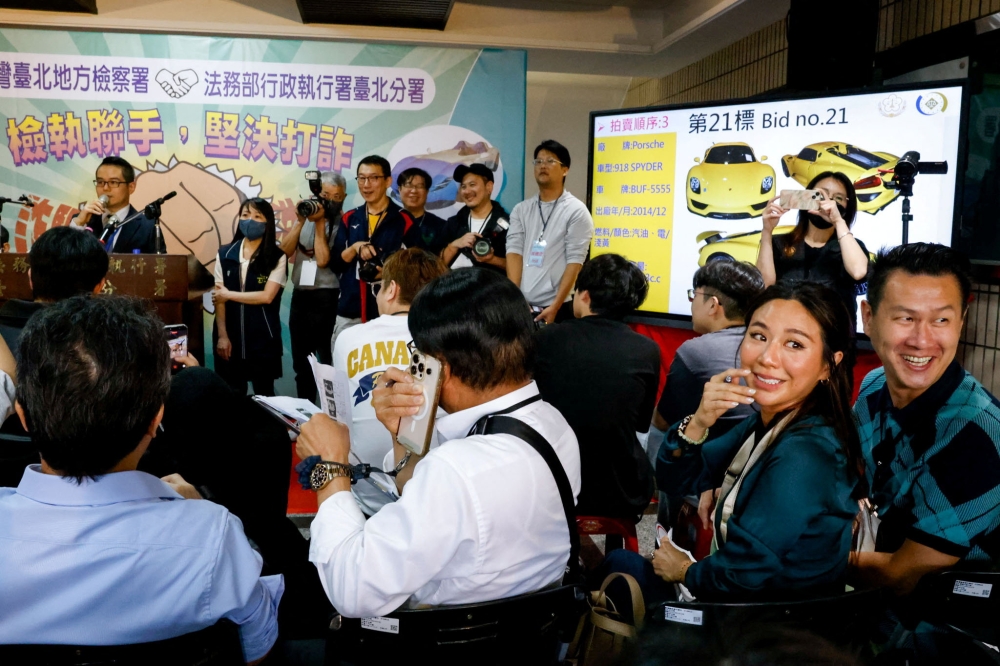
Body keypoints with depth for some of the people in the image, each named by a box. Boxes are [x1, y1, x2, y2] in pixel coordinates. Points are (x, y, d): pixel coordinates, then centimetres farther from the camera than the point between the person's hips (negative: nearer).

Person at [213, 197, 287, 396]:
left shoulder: (276, 257, -4)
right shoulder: (225, 254, 4)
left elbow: (267, 297, -11)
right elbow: (219, 298, 1)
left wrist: (229, 295, -6)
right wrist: (222, 335, -5)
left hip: (263, 337, -2)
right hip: (230, 336, 2)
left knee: (263, 393, 8)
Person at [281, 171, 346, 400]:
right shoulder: (307, 216, 9)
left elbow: (323, 260, -16)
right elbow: (285, 251, 0)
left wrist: (320, 222, -13)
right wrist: (300, 221, -9)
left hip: (327, 299, -6)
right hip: (300, 296, 6)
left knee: (328, 361, -1)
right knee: (300, 360, 15)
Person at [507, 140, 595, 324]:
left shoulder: (576, 211, -3)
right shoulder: (521, 210, 11)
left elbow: (575, 263, -8)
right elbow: (514, 251, 3)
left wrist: (555, 306, -15)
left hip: (557, 308, -4)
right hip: (521, 306, 4)